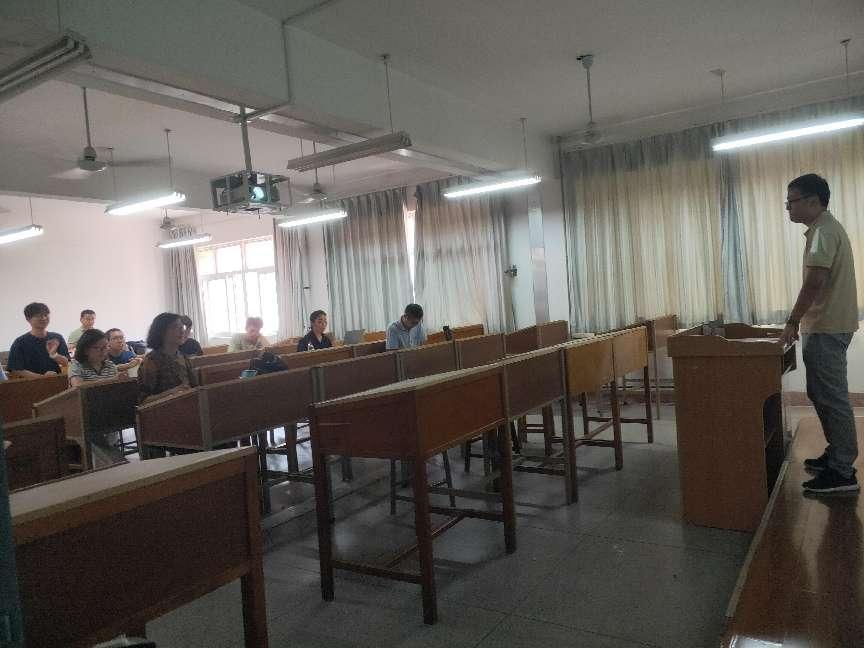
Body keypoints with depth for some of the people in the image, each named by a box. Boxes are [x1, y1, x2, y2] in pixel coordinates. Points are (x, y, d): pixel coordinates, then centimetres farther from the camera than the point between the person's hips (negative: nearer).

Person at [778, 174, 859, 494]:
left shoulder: (823, 230, -15)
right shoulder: (825, 227, 17)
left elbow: (814, 282, -23)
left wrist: (793, 322, -18)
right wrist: (802, 322, 21)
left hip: (827, 329, -11)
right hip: (826, 326, 11)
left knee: (832, 398, -6)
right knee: (822, 394, 17)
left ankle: (843, 472, 1)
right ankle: (837, 455, 26)